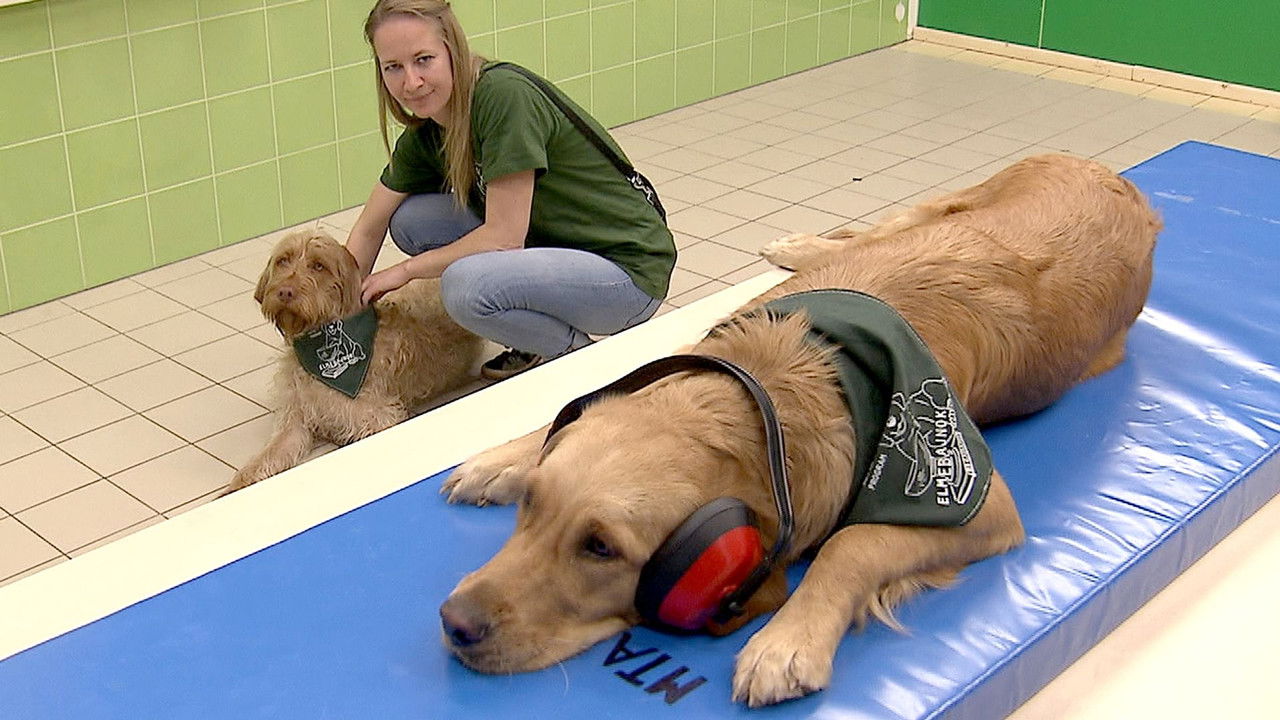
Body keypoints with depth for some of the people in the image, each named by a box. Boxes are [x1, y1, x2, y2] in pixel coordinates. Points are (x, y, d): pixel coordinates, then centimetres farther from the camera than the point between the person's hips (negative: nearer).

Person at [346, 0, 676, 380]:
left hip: (628, 269, -8)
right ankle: (538, 340, 9)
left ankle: (576, 350, -1)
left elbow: (504, 236, -24)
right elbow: (368, 231, 11)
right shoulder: (424, 132, 2)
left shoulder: (505, 95, -24)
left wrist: (406, 269, -11)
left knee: (467, 286, -30)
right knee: (410, 218, -1)